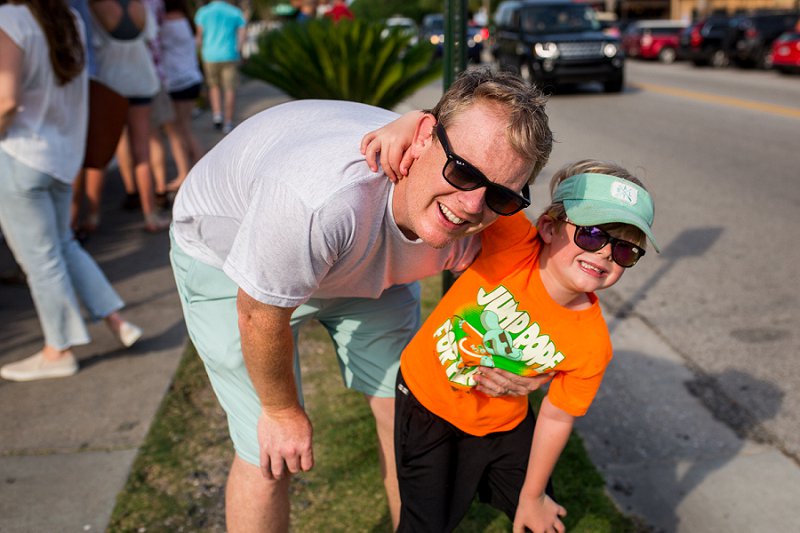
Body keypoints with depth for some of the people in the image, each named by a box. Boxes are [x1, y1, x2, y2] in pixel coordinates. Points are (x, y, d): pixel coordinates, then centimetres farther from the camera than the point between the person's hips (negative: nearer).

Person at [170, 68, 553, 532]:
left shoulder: (478, 221, -26)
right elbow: (261, 319, -28)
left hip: (365, 261, 5)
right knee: (271, 456, -7)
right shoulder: (319, 196, -45)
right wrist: (282, 411, -10)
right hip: (228, 256, -4)